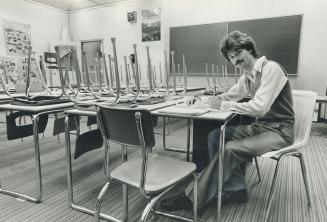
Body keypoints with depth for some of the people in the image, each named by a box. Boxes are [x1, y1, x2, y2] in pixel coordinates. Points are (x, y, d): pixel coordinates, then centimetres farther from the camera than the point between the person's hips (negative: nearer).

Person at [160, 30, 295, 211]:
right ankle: (235, 189, -2)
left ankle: (191, 197, -14)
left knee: (230, 149, -26)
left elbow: (259, 107, -27)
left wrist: (223, 105, -20)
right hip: (259, 126, 8)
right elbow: (229, 96, 18)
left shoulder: (271, 69, -16)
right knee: (215, 136, -7)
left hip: (279, 131, -8)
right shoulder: (247, 76, 10)